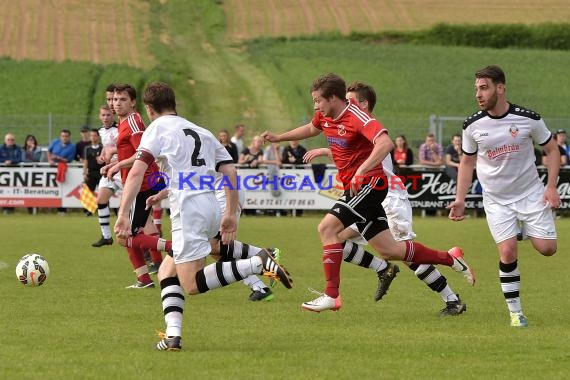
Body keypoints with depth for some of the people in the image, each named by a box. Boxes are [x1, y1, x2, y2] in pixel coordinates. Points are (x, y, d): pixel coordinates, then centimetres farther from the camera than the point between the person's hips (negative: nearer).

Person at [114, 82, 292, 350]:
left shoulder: (157, 128, 4)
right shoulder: (202, 132, 23)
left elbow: (137, 171, -10)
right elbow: (230, 172, 16)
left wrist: (122, 214, -16)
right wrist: (231, 214, 19)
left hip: (188, 206, -8)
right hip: (212, 206, 8)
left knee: (192, 285, -11)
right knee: (167, 272, 17)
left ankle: (258, 263, -24)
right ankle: (173, 334, 0)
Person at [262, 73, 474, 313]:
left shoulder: (357, 117, -20)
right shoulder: (325, 116, 7)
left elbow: (385, 143, -34)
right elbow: (312, 129, 31)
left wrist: (361, 172, -39)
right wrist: (278, 138, 33)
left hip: (369, 184, -9)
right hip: (355, 187, 9)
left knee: (327, 227, -20)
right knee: (388, 250, 9)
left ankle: (331, 295, -17)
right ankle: (450, 258, 23)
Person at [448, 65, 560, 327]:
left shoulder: (528, 119, -12)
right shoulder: (473, 125, -7)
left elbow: (552, 149, 1)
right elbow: (467, 162, 7)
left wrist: (551, 186, -10)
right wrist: (460, 199, 0)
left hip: (531, 193, 0)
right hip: (496, 199, 0)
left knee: (547, 248, -8)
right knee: (508, 253, -12)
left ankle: (526, 232, 29)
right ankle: (515, 312, 0)